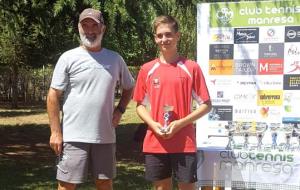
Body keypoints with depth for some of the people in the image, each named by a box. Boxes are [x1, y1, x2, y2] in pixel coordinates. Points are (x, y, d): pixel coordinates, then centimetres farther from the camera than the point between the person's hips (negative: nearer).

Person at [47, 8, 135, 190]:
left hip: (105, 136, 4)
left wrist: (120, 110, 6)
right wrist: (55, 131, -9)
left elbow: (129, 87, 23)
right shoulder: (68, 58, -2)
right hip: (73, 136, -3)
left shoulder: (115, 58, 8)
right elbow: (53, 96, -3)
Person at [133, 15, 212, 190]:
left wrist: (181, 123, -14)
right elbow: (140, 105, 11)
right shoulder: (147, 70, 5)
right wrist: (152, 123, -8)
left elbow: (206, 105, -1)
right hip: (154, 144, 2)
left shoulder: (191, 68, -3)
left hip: (185, 144, -2)